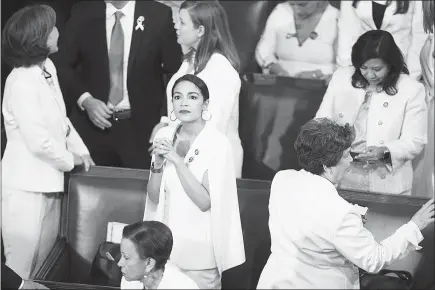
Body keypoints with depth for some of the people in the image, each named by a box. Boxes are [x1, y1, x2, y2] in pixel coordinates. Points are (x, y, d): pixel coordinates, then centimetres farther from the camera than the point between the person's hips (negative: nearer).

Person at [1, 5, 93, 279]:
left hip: (49, 181, 9)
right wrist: (69, 160, -7)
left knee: (46, 261, 15)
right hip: (27, 186, -9)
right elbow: (38, 141, -23)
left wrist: (80, 150, 6)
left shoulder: (48, 67, 5)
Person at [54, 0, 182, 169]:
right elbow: (62, 65, 5)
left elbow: (174, 68, 1)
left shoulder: (159, 15, -2)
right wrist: (85, 100, -10)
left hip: (141, 126, -1)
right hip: (93, 125, 1)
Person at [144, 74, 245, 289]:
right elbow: (154, 198, 1)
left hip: (199, 250, -4)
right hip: (166, 243, 5)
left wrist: (177, 161, -24)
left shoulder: (217, 143, -14)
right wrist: (158, 163, -16)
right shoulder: (164, 135, 0)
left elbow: (205, 202, -19)